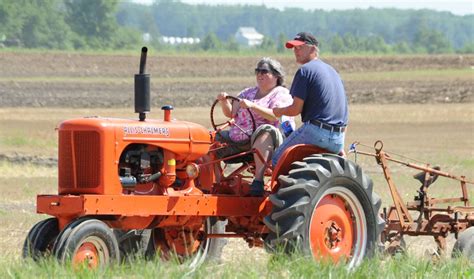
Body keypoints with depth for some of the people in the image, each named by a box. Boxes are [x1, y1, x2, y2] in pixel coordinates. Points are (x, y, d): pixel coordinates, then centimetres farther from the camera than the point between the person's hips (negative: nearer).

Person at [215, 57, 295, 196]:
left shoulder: (281, 94, 3)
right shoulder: (249, 93, 23)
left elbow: (275, 116, -16)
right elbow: (230, 113, 14)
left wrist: (252, 106, -26)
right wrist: (224, 102, -7)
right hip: (239, 140, 7)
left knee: (265, 131, -39)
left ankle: (258, 179, -48)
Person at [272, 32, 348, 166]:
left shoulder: (305, 70, -5)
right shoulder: (333, 71, 21)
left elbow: (296, 109, -8)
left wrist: (278, 111, 13)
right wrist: (340, 147, 25)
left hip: (316, 131, -8)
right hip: (338, 139, 8)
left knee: (278, 159, 5)